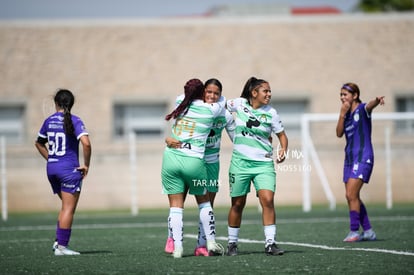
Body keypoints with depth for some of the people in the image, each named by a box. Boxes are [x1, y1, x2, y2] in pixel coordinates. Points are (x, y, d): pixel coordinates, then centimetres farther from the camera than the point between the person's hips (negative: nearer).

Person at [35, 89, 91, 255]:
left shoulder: (49, 121, 7)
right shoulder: (74, 121, -10)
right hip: (69, 169, -6)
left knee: (67, 206, 20)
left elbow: (39, 143, 20)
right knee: (69, 209, -1)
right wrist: (86, 165, -10)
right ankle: (61, 247, -3)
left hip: (51, 168, 6)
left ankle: (58, 241, 11)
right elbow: (86, 143, -21)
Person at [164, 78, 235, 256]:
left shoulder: (225, 115, -2)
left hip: (211, 162, 3)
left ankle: (201, 245, 8)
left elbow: (236, 138, 8)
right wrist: (169, 139, -38)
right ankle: (172, 238, 14)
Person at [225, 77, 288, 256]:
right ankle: (232, 243, 20)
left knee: (268, 200, -15)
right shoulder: (240, 104, -1)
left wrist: (283, 150, -7)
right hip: (240, 161, 0)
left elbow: (282, 135, 9)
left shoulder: (270, 113, 0)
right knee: (237, 204, 6)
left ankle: (270, 243, -12)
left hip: (264, 163, 0)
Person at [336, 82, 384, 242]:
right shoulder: (346, 113, 14)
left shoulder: (362, 109, -7)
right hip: (350, 158, 8)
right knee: (352, 197, 8)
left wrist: (377, 101, -55)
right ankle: (368, 231, 16)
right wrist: (342, 114, -6)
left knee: (351, 195, -15)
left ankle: (354, 231, -9)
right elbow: (339, 133, 5)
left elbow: (370, 105, -31)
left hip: (363, 157, -8)